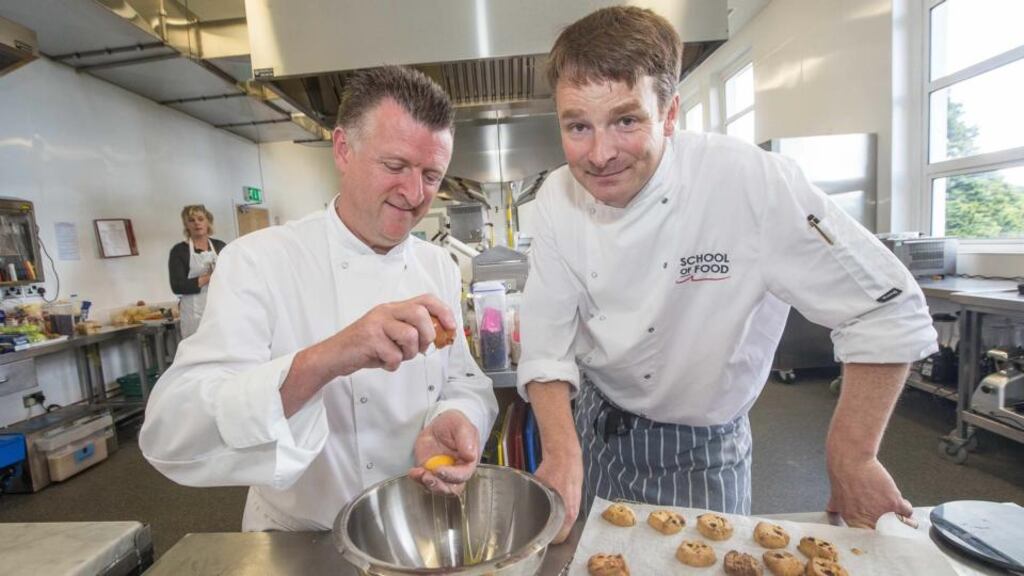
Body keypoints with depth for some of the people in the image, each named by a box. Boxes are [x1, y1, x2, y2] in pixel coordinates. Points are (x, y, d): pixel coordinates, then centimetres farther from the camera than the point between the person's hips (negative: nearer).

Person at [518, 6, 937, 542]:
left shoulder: (750, 181, -25)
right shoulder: (558, 199, -13)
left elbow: (888, 309, -18)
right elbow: (546, 345, -10)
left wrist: (852, 459, -15)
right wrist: (562, 450, -22)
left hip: (704, 453, -3)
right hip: (597, 435, 4)